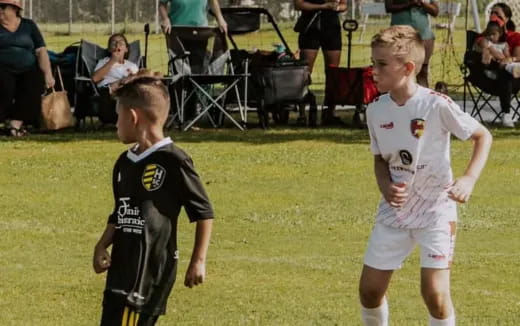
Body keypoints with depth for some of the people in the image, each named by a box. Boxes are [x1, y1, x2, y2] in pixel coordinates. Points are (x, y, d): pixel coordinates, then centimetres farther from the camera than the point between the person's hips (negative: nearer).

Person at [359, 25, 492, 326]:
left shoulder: (437, 105, -18)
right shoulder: (376, 111, -3)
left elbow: (483, 136, -7)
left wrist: (469, 179, -21)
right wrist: (385, 186, -10)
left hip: (436, 208, -5)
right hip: (394, 210, 5)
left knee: (434, 292, -15)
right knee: (370, 289, 6)